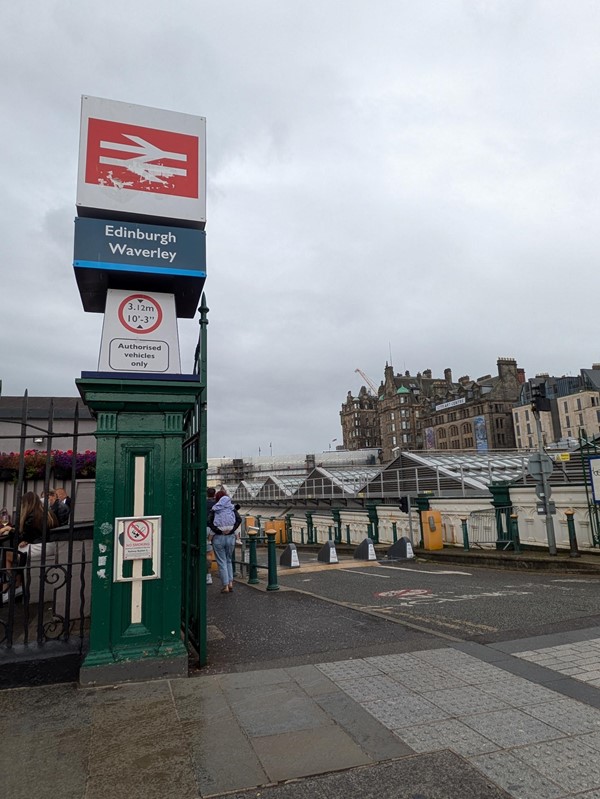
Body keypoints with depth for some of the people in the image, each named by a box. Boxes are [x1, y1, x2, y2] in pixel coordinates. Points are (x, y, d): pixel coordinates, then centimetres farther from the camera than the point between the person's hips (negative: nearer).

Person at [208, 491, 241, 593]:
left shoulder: (214, 509, 1)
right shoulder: (232, 508, 7)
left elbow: (209, 521, -15)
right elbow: (239, 519, -8)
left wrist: (217, 531, -11)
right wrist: (232, 530, -9)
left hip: (218, 538, -2)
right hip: (230, 537, 2)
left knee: (222, 562, 6)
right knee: (229, 560, 19)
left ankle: (225, 586, 7)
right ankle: (230, 583, 12)